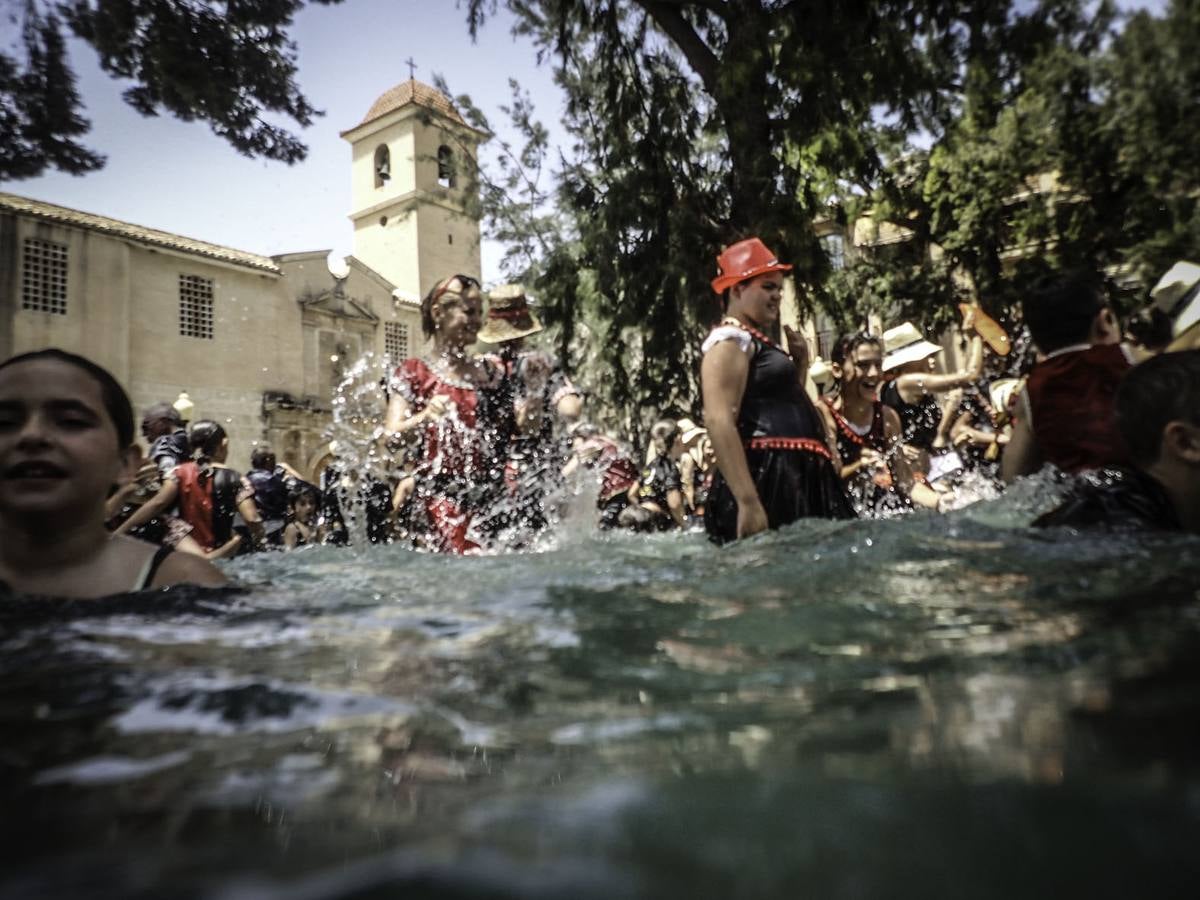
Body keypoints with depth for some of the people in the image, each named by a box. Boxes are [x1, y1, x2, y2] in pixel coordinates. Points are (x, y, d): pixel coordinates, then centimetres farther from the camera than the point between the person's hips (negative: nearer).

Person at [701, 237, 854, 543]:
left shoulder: (757, 342, 23)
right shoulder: (730, 340, -6)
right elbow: (719, 422, -21)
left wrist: (800, 361, 19)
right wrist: (748, 502, -28)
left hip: (796, 480, 10)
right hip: (765, 481, -10)